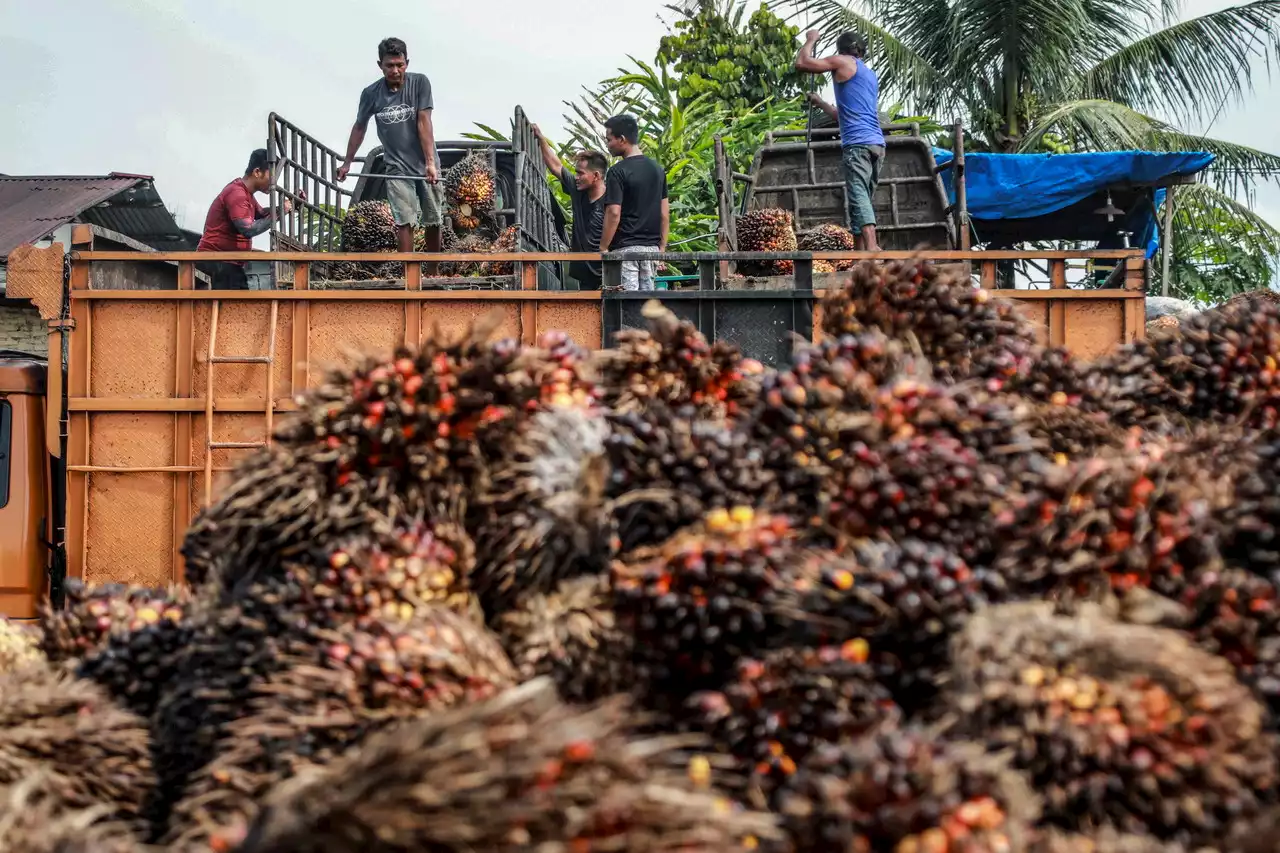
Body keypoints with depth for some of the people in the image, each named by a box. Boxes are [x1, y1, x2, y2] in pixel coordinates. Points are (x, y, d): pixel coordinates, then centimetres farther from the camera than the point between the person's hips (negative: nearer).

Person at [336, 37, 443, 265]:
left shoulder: (419, 83, -8)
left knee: (433, 222, 5)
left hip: (426, 165, 0)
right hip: (397, 167, 0)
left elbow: (424, 122, -14)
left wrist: (430, 163, -20)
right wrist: (347, 163, 17)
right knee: (405, 222, -10)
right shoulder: (371, 93, -4)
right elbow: (359, 128, 10)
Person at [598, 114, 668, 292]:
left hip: (625, 249, -7)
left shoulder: (618, 172, -11)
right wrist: (662, 247, 15)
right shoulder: (657, 169, 10)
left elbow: (614, 214, -16)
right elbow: (665, 213, 11)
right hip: (651, 247, 7)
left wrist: (603, 248, -9)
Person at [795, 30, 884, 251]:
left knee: (858, 197, -18)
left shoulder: (844, 63, 5)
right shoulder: (871, 75, 30)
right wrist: (819, 102, 48)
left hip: (857, 142, -8)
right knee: (865, 200, 9)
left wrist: (811, 40, 19)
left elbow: (801, 63, 3)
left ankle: (871, 247, -34)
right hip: (877, 143, 8)